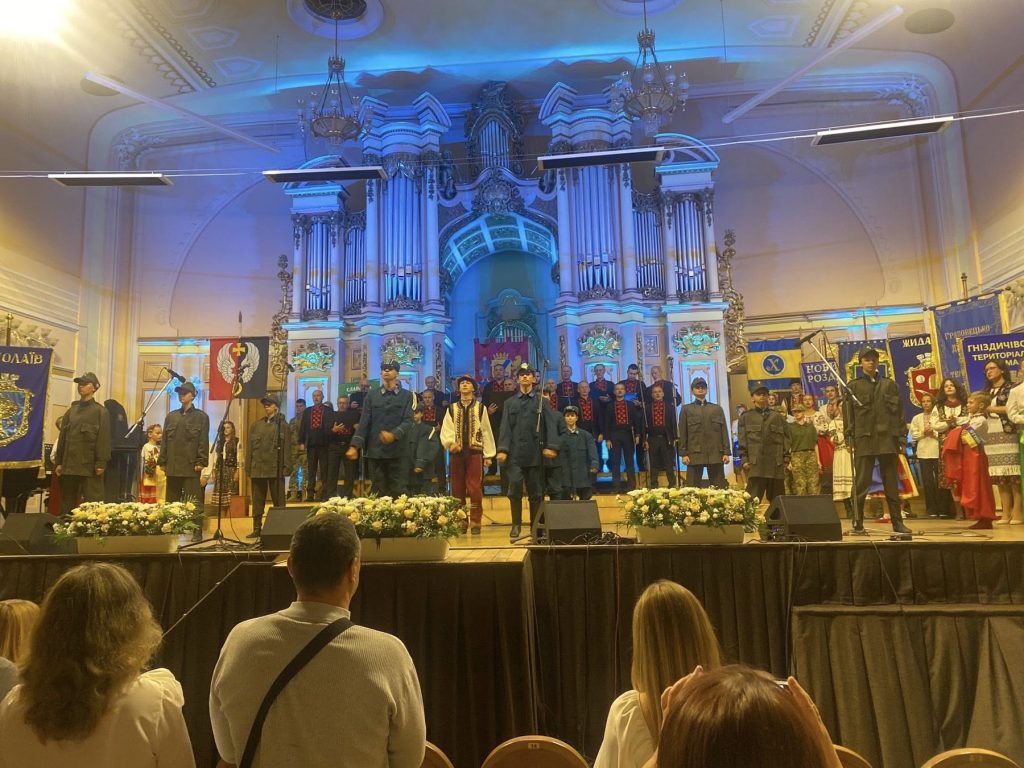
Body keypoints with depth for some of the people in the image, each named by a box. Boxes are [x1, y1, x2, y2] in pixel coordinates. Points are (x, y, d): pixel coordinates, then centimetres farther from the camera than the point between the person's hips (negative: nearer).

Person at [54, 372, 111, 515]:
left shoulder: (101, 412, 1)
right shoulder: (71, 411, 17)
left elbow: (103, 439, -7)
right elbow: (62, 437, 16)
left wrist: (101, 463, -14)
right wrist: (59, 462, 9)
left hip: (90, 465, -6)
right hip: (69, 465, 6)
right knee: (67, 504, 10)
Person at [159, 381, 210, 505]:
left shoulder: (201, 417, 3)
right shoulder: (171, 416, 16)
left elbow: (204, 442, -2)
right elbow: (165, 441, 15)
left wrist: (201, 462, -10)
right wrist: (162, 462, 8)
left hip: (191, 467, -5)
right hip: (172, 467, 5)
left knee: (192, 504, -6)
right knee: (171, 502, 8)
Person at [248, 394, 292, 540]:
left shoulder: (282, 425, 2)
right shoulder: (256, 426, 13)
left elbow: (287, 448, -2)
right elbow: (250, 448, 13)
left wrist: (286, 468, -10)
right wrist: (249, 469, 7)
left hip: (276, 470, -4)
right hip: (258, 469, 4)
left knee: (278, 501, 2)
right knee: (257, 501, 8)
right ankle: (257, 528, 14)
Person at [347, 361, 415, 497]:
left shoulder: (406, 395, 6)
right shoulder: (371, 395, 11)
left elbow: (408, 421, -4)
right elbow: (364, 422, 5)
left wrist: (394, 434, -22)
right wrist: (354, 446, -5)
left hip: (396, 450, -1)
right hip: (375, 450, 2)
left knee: (397, 491, 1)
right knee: (378, 491, 5)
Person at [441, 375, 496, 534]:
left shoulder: (480, 408, 8)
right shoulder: (451, 409, 11)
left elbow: (486, 432, 6)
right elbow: (445, 431, 1)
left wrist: (488, 454, 2)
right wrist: (450, 443, -20)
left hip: (475, 452, -2)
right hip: (456, 453, 2)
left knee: (475, 489, -5)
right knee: (457, 490, 6)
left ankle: (475, 523, 2)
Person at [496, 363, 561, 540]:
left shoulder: (541, 401, 10)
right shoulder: (510, 403, 14)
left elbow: (551, 424, 0)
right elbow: (505, 427, 5)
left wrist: (551, 446, -13)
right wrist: (502, 449, -7)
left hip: (535, 453, 0)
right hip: (515, 453, 0)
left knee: (535, 491, 5)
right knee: (514, 489, -7)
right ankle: (516, 526, 5)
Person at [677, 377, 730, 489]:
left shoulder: (717, 408, 15)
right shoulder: (686, 409, 10)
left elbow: (724, 431, 10)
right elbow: (682, 434, 5)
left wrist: (726, 452, 2)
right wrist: (684, 454, -3)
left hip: (716, 454, 2)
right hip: (694, 455, -2)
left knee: (719, 488, 2)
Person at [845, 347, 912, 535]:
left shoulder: (890, 385, 12)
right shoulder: (854, 386, 7)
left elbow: (899, 412, 10)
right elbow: (848, 414, 3)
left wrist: (902, 438, 3)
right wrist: (849, 438, -5)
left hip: (888, 439, 2)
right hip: (864, 440, -2)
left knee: (892, 484, 7)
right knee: (861, 483, -1)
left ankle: (897, 522, 13)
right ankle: (858, 522, 5)